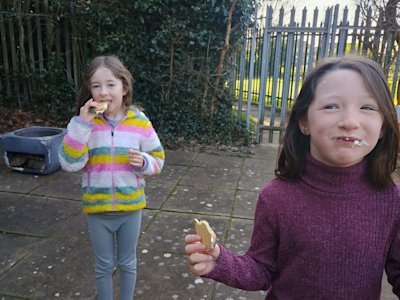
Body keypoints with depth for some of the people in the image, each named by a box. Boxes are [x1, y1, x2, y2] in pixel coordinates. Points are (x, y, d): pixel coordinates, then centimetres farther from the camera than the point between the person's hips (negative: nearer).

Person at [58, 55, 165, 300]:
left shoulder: (140, 122, -9)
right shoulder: (84, 121, -9)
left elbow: (157, 159, 0)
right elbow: (70, 163, -18)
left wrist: (144, 163, -22)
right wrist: (82, 124, -25)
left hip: (130, 207, 0)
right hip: (97, 209, 0)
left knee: (127, 263, 21)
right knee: (104, 266, 19)